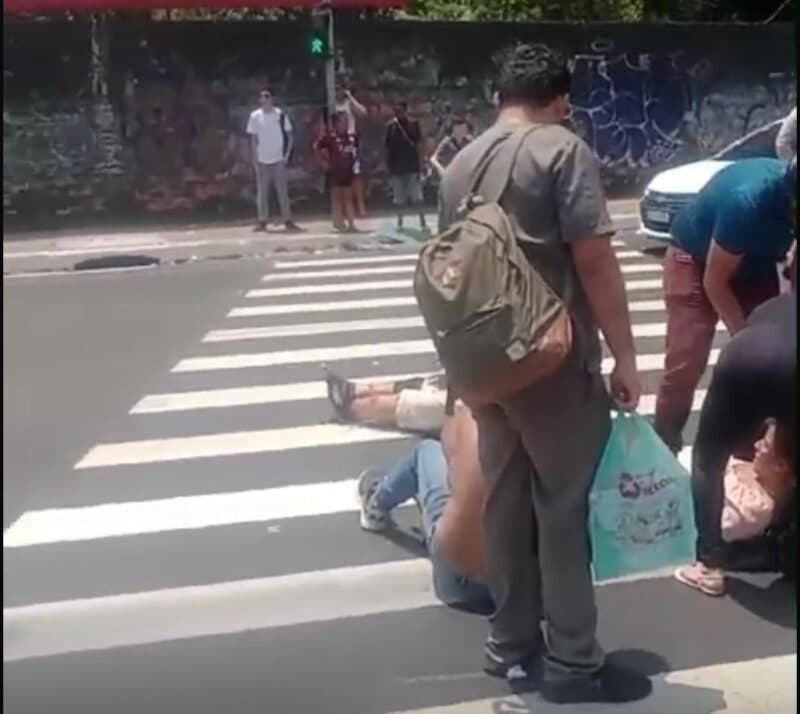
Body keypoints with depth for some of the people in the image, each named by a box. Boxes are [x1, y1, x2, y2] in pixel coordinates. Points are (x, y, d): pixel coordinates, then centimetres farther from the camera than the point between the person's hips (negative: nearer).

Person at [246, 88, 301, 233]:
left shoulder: (280, 114, -1)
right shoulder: (255, 116, 1)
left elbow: (290, 135, 3)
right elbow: (253, 138, 4)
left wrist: (287, 154, -4)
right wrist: (255, 158, -2)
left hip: (278, 159, -1)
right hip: (262, 160, 1)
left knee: (283, 191, 0)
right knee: (262, 192, 4)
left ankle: (288, 221, 4)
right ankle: (262, 221, 11)